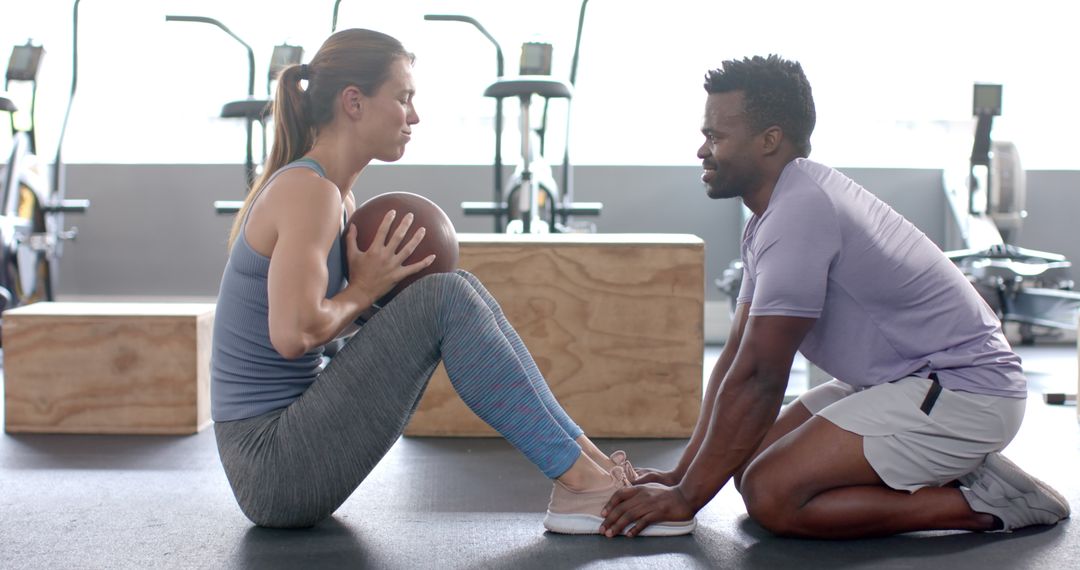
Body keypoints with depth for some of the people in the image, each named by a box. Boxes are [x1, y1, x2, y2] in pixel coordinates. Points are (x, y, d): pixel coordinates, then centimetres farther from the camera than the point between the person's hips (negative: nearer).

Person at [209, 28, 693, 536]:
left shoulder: (337, 196, 13)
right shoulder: (308, 190, -16)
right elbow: (293, 333, -28)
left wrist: (373, 281, 1)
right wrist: (362, 290, -10)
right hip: (276, 470, -9)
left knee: (460, 292, 5)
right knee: (446, 300, -17)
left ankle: (586, 457, 0)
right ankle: (583, 483, -13)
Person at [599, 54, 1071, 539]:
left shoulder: (800, 212, -23)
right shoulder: (777, 209, 10)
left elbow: (759, 378, -23)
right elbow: (737, 357, 10)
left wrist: (687, 496, -16)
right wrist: (681, 474, 6)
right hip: (901, 381, 10)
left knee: (771, 495, -20)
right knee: (750, 465, 8)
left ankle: (980, 502, -8)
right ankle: (952, 467, 9)